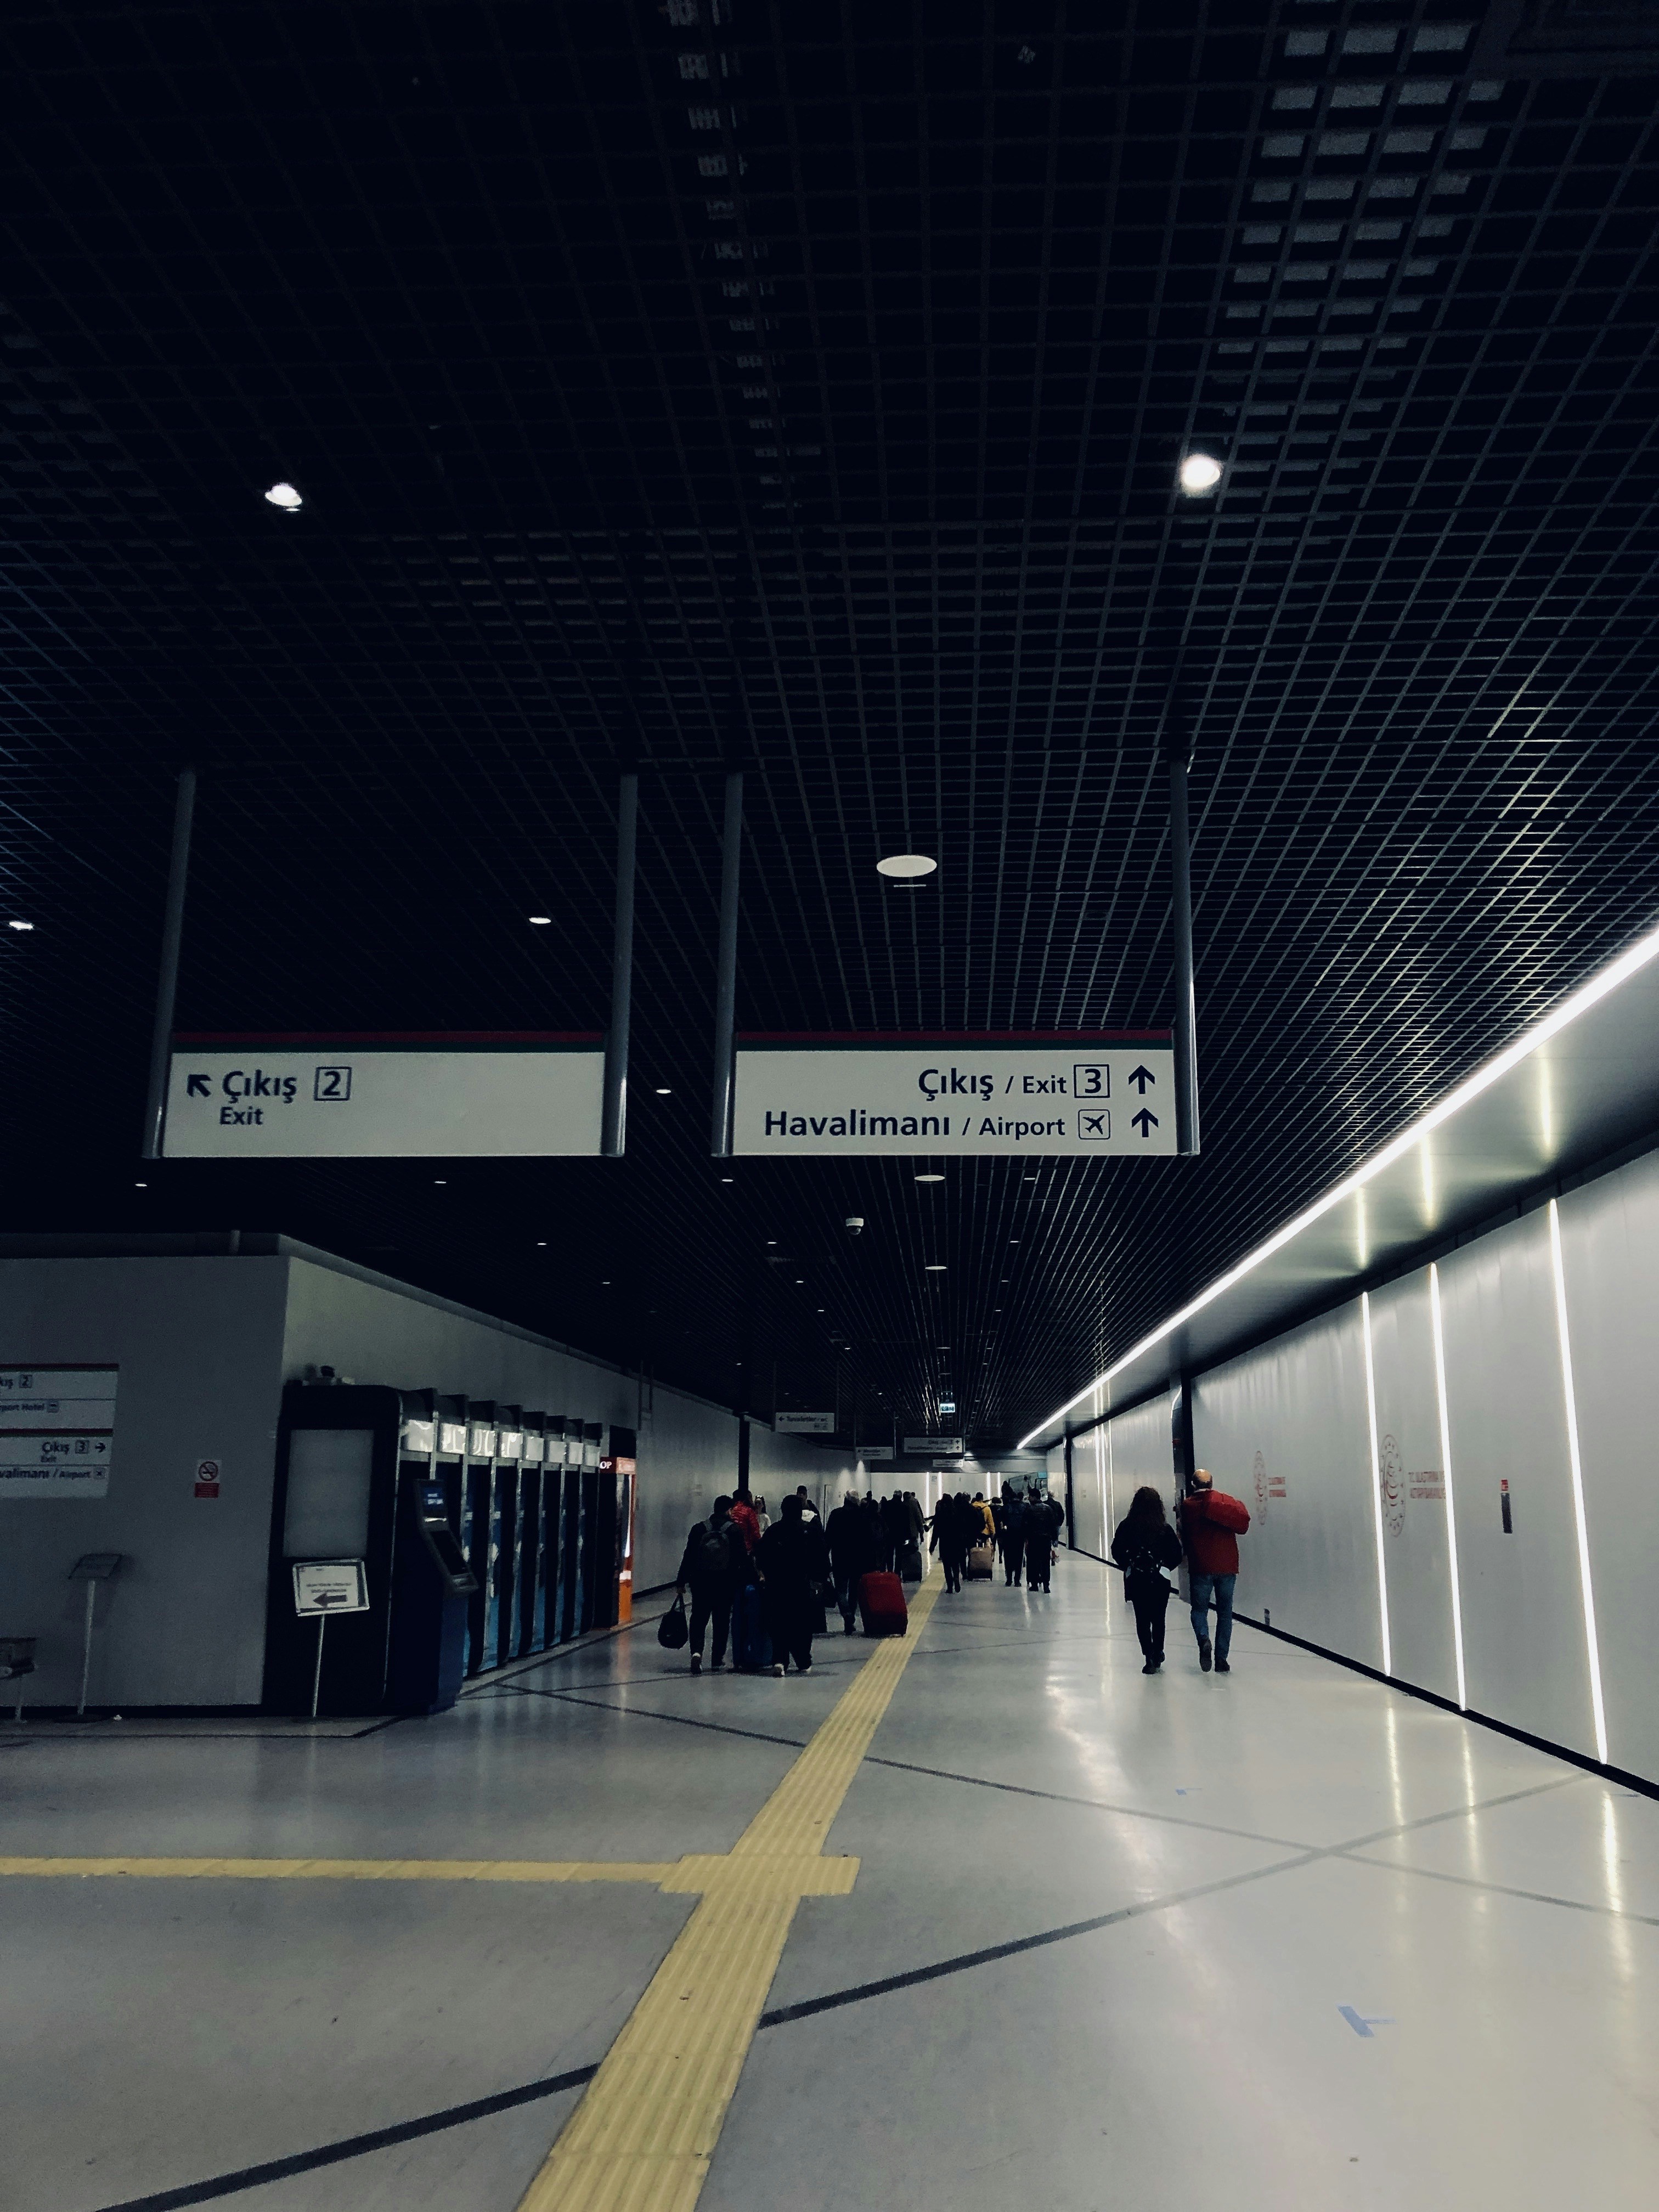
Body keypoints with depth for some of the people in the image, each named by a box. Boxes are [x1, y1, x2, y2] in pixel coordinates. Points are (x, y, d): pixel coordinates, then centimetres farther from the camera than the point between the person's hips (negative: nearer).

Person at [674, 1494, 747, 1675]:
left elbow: (688, 1557, 0)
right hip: (726, 1584, -1)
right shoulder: (735, 1530, -5)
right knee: (722, 1621, 12)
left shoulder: (699, 1528, 0)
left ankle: (697, 1652, -17)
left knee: (699, 1619, 5)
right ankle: (718, 1659, 16)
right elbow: (743, 1559, -6)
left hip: (701, 1582, 1)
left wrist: (681, 1582, 4)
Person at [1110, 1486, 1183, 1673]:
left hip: (1136, 1579, -1)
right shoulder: (1165, 1528, -6)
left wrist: (1128, 1566, 7)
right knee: (1158, 1619, 17)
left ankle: (1149, 1656, -4)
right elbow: (1177, 1553, -7)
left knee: (1142, 1619, 6)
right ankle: (1158, 1655, 26)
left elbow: (1117, 1551, -9)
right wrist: (1165, 1567, 9)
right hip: (1160, 1580, 1)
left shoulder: (1127, 1526, -7)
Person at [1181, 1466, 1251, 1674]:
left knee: (1199, 1608, 11)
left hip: (1200, 1567, -1)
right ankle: (1221, 1658, 8)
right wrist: (1239, 1506, 7)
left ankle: (1204, 1639, -19)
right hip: (1227, 1566, 1)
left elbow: (1185, 1533, 2)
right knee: (1225, 1612, 12)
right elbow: (1242, 1522, -8)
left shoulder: (1188, 1505, 0)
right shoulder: (1226, 1501, 1)